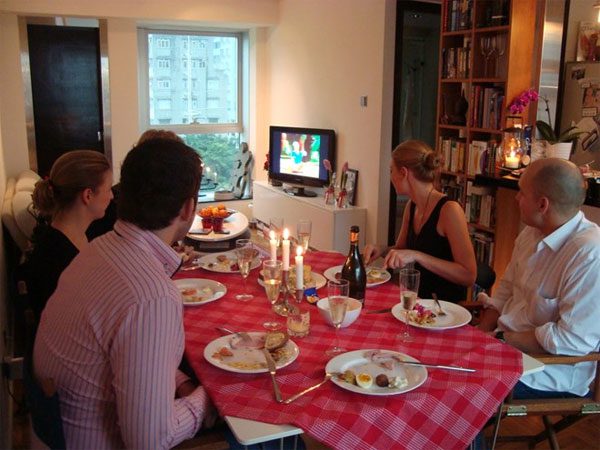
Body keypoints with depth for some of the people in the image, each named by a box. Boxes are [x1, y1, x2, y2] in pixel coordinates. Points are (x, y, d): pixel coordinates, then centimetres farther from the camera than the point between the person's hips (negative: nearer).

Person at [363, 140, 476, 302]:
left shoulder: (449, 209, -17)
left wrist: (417, 256, -26)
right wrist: (382, 250, -1)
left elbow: (469, 275, -20)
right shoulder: (411, 206, 5)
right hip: (417, 299, 7)